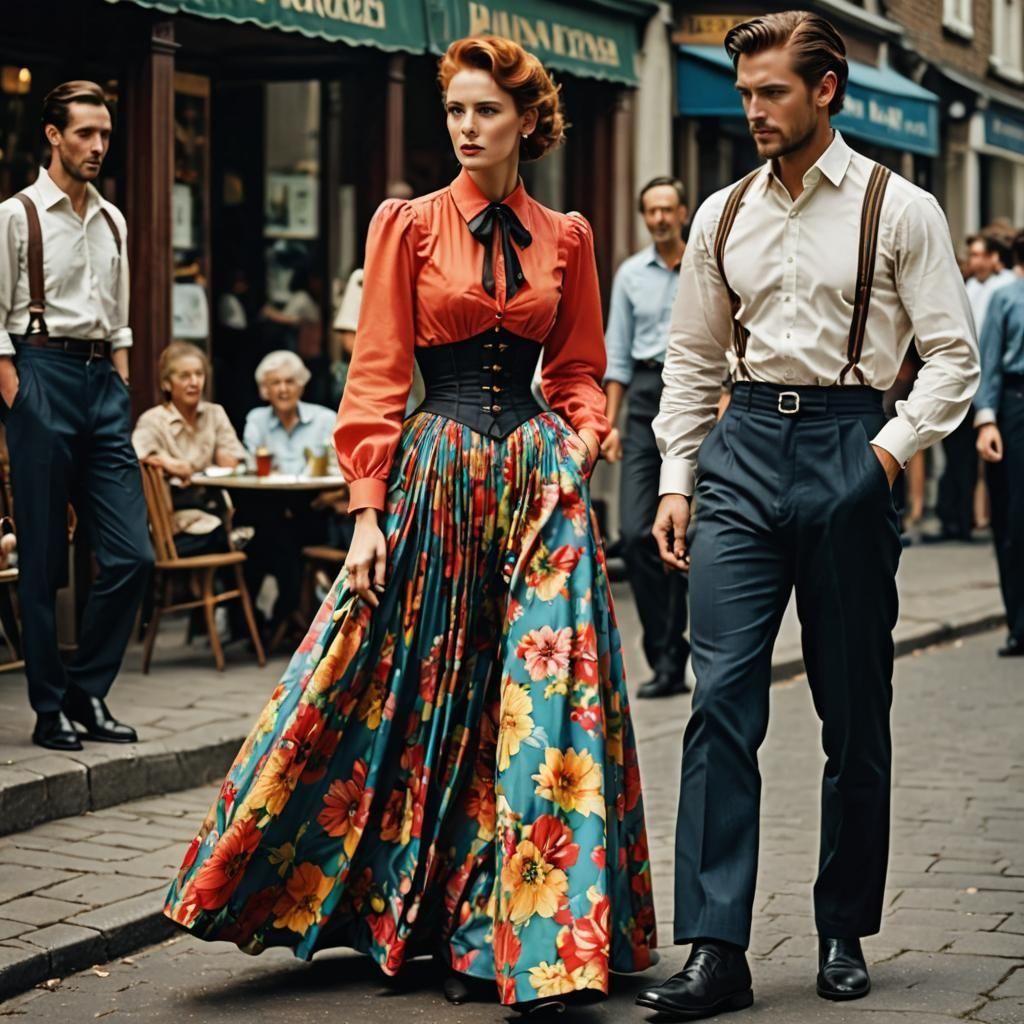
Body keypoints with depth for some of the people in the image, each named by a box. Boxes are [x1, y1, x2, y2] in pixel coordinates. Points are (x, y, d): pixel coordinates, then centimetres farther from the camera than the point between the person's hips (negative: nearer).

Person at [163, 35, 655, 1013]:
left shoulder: (564, 238, 8)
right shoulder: (407, 225, 1)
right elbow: (377, 378, -3)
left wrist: (583, 440, -3)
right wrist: (368, 510, -9)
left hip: (539, 483, 2)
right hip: (434, 475, -2)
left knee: (539, 705, -3)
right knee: (429, 701, 4)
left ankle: (525, 933, 6)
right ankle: (451, 926, 17)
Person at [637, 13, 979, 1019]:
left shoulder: (897, 210, 0)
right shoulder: (722, 216, 11)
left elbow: (952, 354, 0)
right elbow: (690, 359, 17)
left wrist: (893, 446, -10)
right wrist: (675, 479, 9)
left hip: (846, 453, -2)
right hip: (742, 449, 3)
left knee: (855, 715, 6)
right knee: (721, 700, -8)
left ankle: (844, 934, 21)